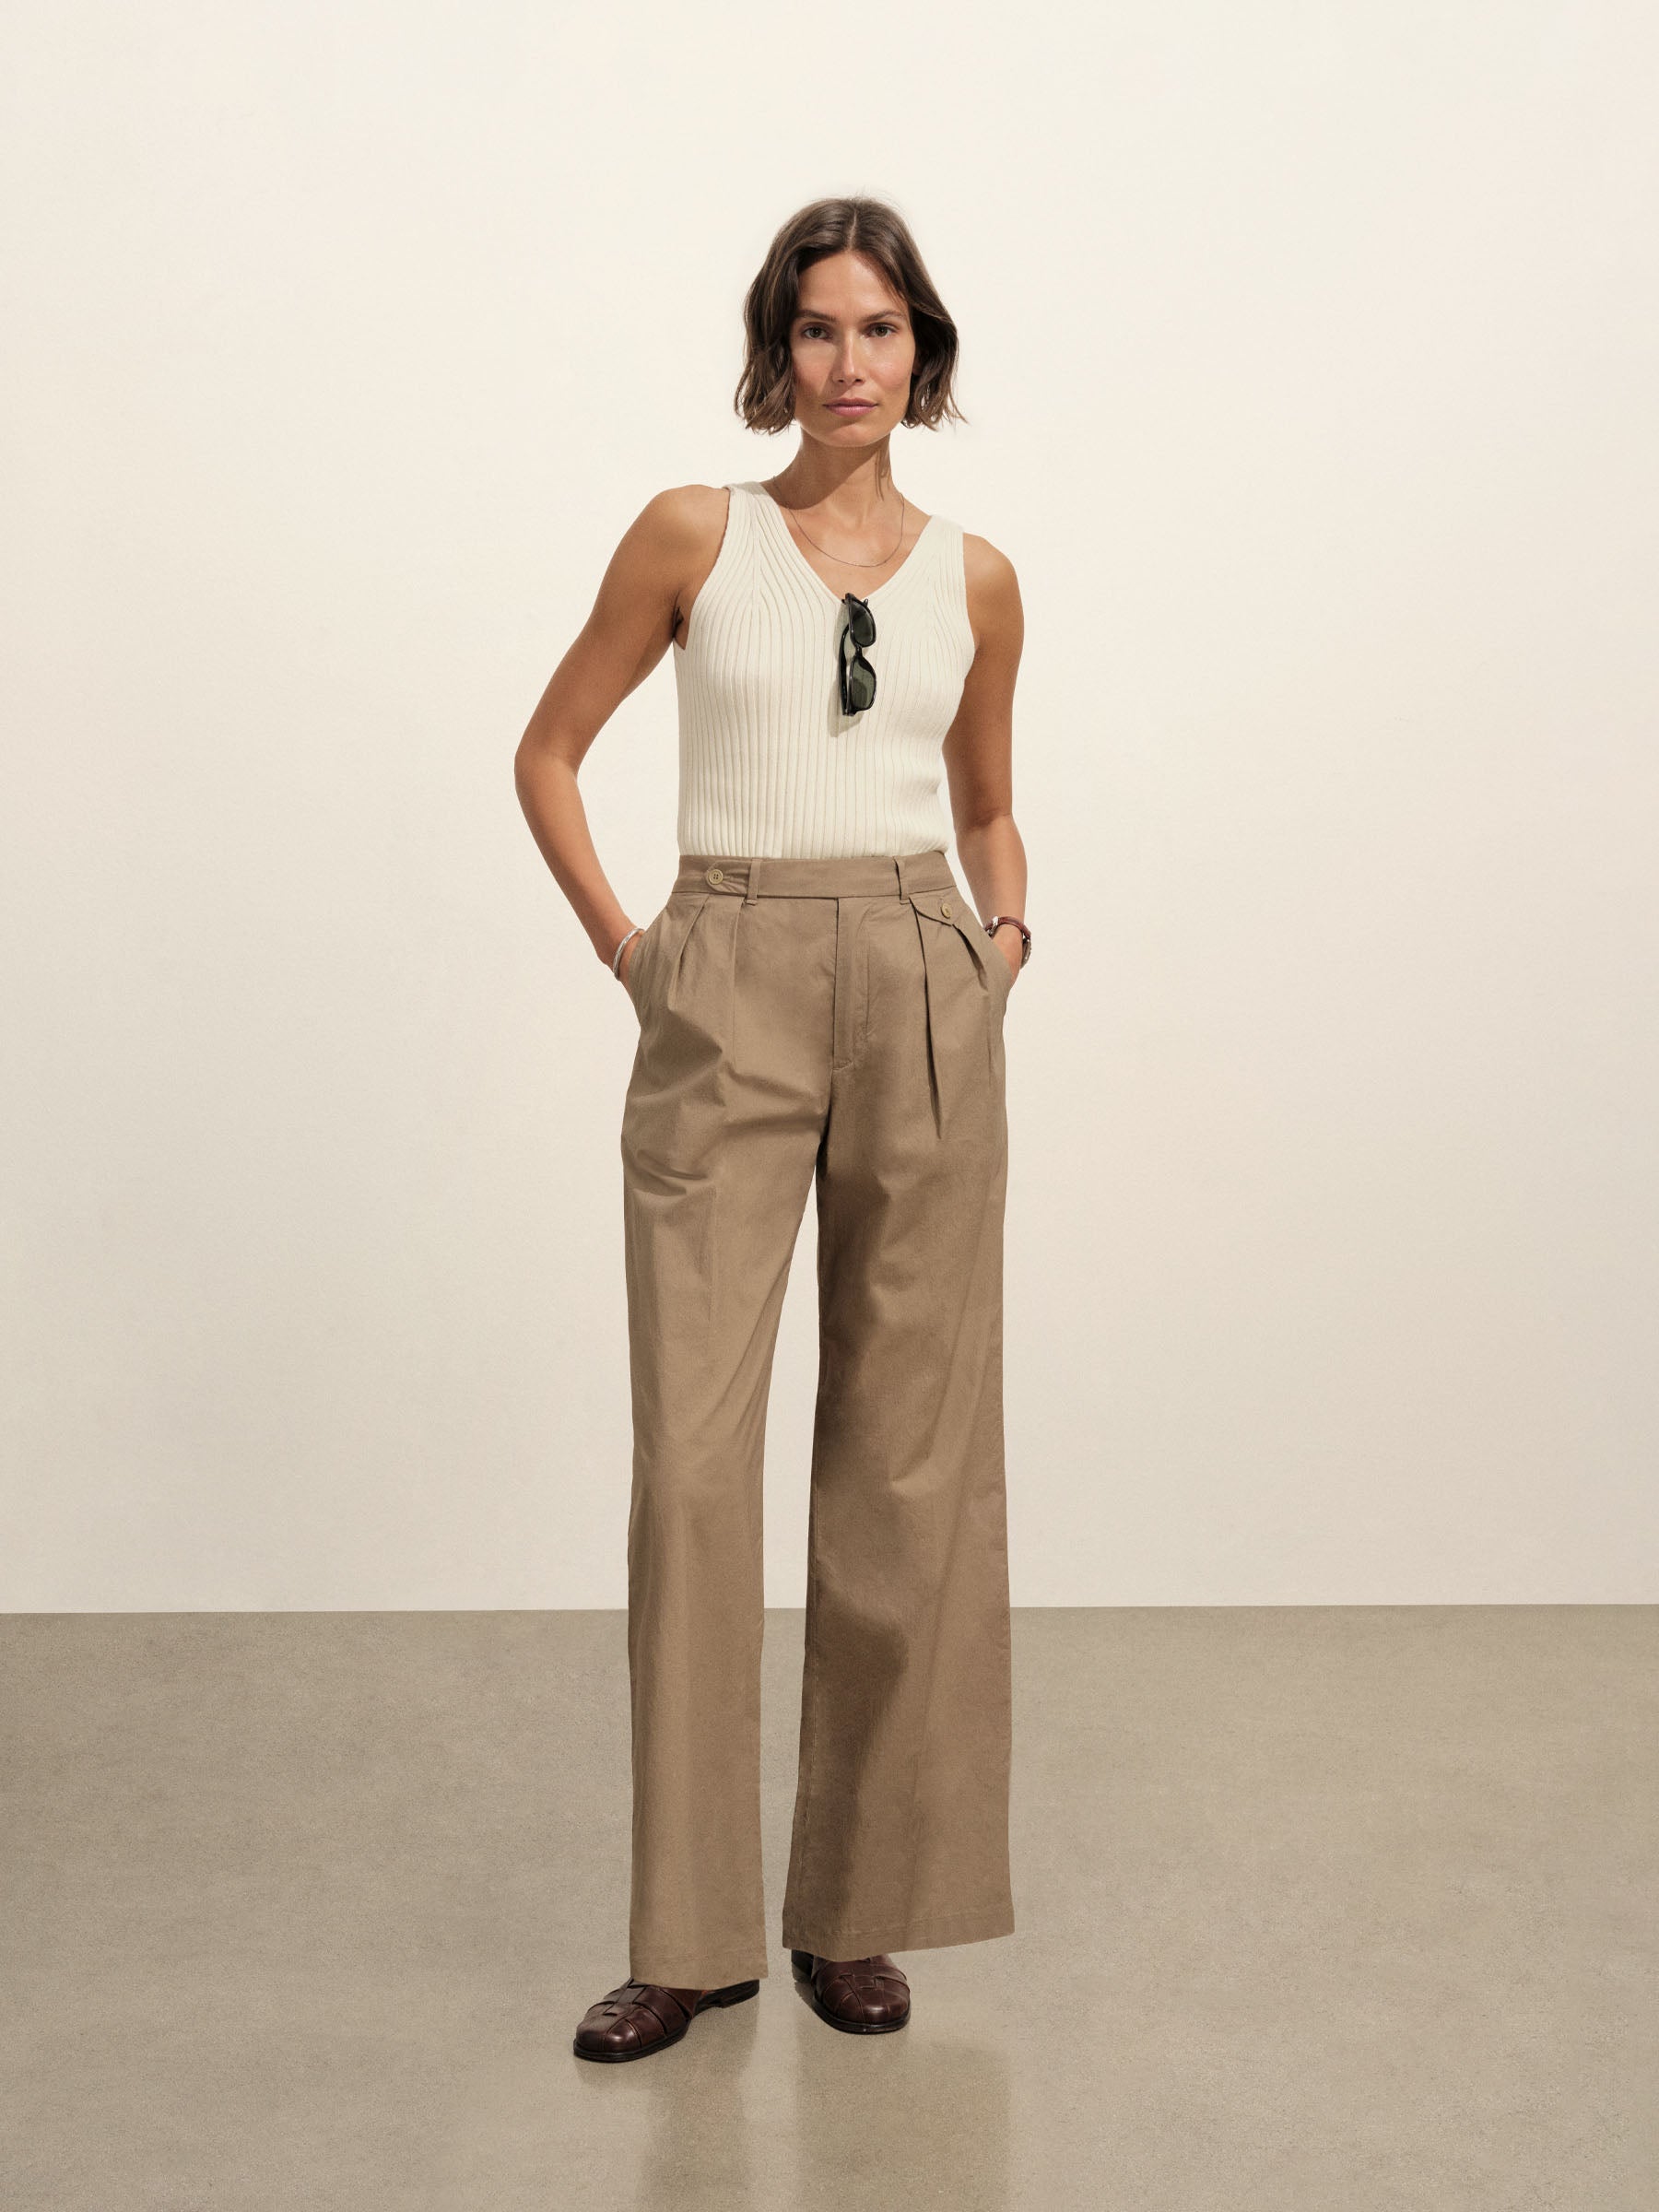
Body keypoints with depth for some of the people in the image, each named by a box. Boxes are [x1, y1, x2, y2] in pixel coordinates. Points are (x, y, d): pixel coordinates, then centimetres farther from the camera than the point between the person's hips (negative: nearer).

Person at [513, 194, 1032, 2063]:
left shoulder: (975, 580, 10)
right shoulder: (693, 535, 4)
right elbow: (549, 750, 9)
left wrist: (1003, 932, 6)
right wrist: (621, 944, 0)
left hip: (919, 1001, 2)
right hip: (727, 1004, -2)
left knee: (907, 1454, 4)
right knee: (695, 1453, -4)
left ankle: (861, 1904, 17)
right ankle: (693, 1930, 7)